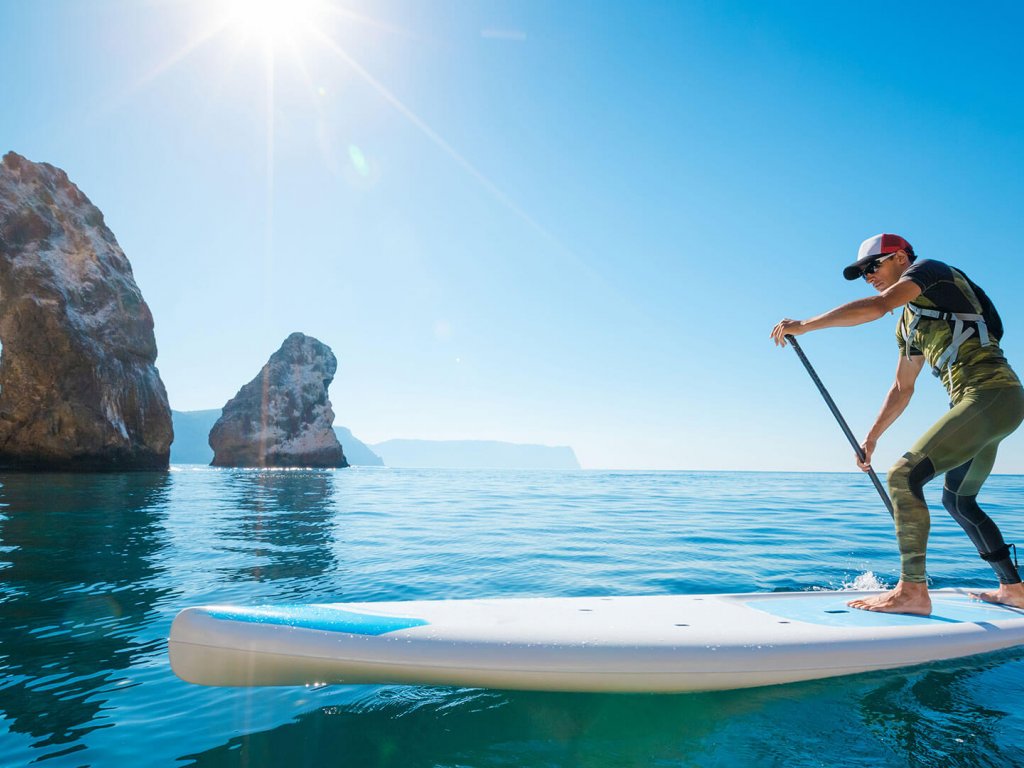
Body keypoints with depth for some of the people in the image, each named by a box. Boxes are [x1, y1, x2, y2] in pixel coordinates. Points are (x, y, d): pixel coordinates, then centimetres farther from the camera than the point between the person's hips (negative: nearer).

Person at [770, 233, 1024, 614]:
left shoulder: (929, 269, -1)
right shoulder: (909, 323, 23)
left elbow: (875, 307, -20)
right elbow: (902, 389, 26)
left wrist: (804, 325, -16)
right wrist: (871, 439, 24)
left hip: (991, 393, -10)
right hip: (992, 402, 10)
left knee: (904, 475, -18)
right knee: (957, 500, 21)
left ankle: (913, 591, -18)